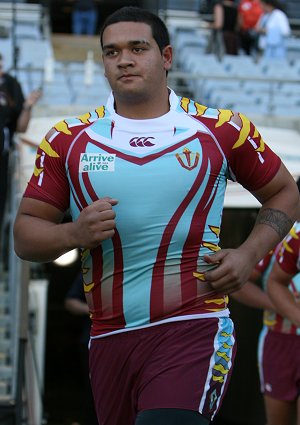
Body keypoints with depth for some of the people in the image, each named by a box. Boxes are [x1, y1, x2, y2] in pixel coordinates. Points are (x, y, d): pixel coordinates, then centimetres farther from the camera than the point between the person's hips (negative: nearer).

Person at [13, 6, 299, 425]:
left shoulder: (223, 129, 4)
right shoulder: (68, 139, 8)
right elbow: (25, 236, 9)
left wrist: (248, 255, 0)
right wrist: (74, 234, -12)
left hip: (194, 327, -3)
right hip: (109, 339, 4)